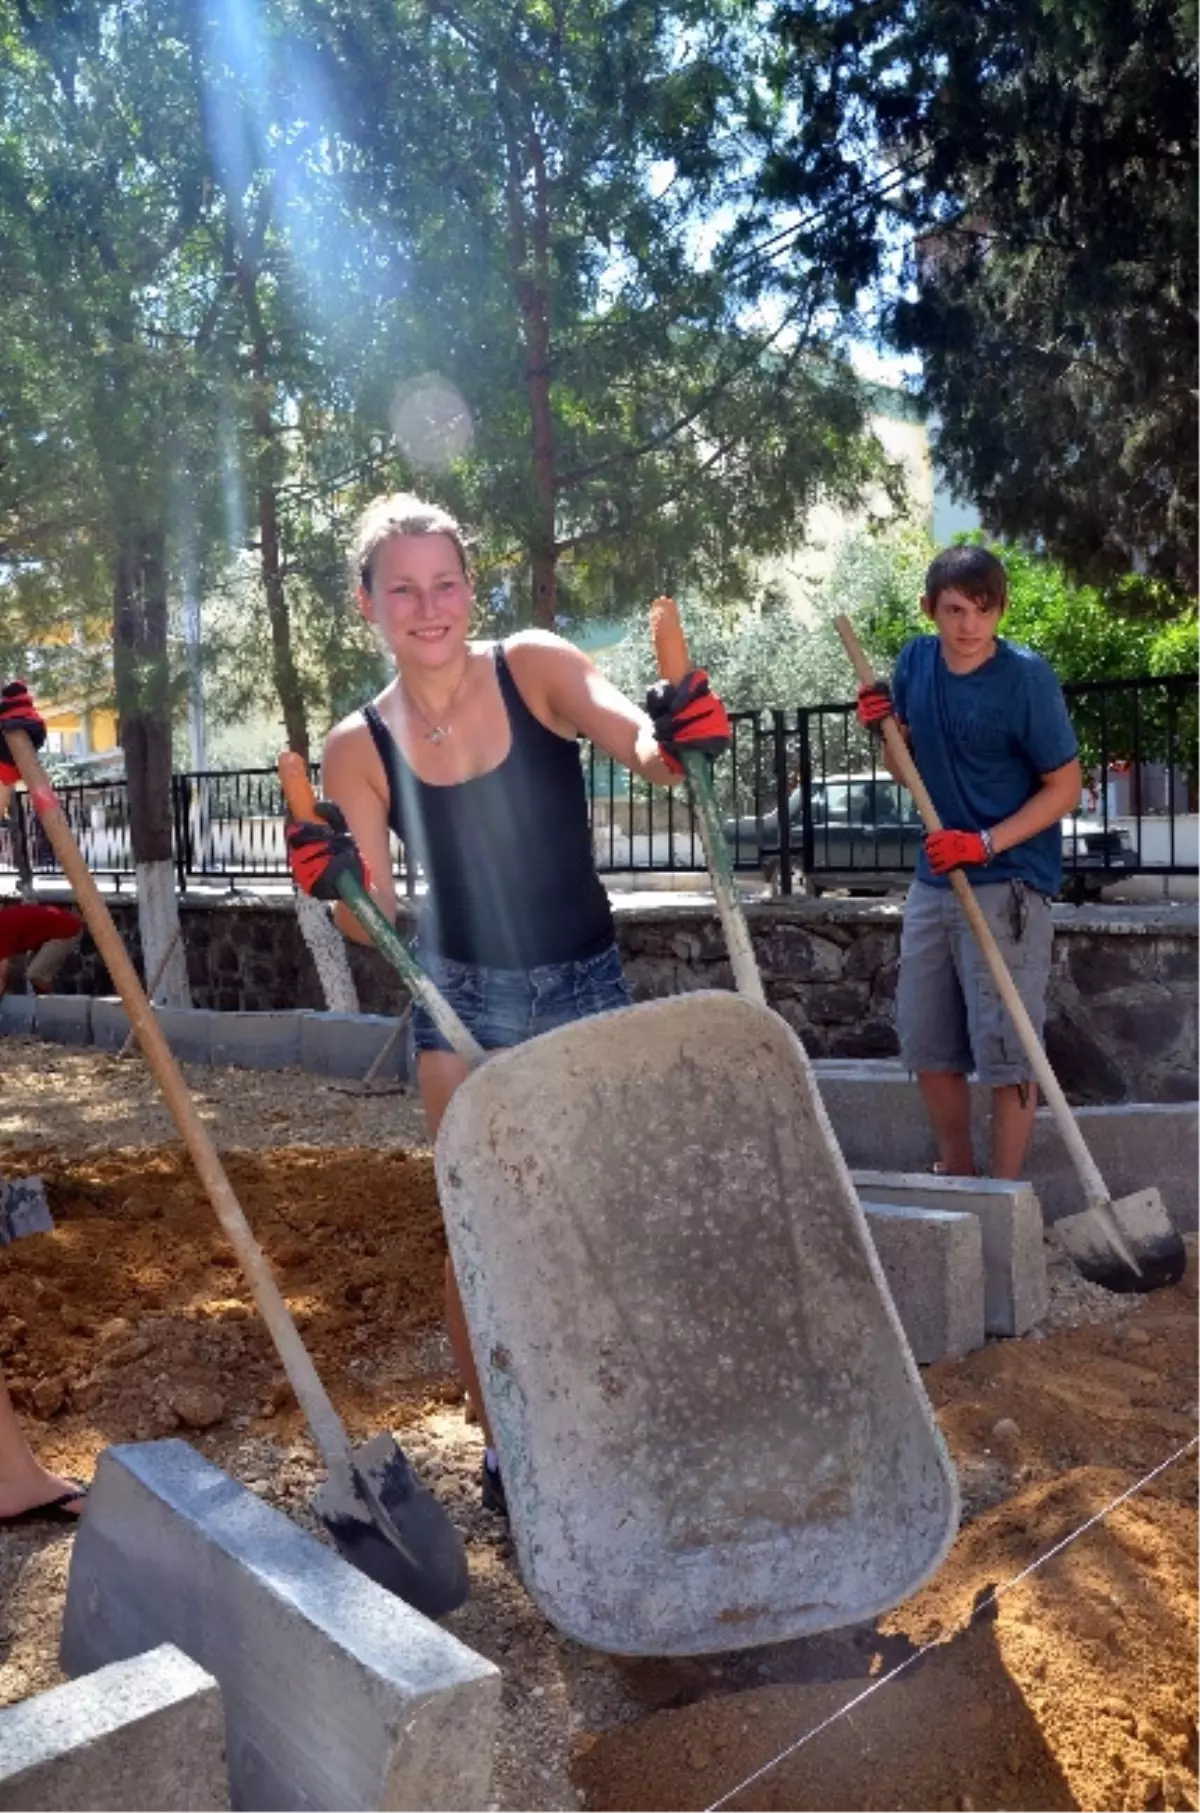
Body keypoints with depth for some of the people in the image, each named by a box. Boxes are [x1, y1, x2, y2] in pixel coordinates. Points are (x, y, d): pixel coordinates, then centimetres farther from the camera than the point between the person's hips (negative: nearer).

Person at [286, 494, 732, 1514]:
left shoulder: (536, 667, -8)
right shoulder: (360, 747, -5)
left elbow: (645, 749, -23)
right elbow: (374, 922, -4)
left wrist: (682, 740, -45)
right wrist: (336, 886, -25)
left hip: (586, 985, 0)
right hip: (462, 1000, 0)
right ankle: (504, 1446, 24)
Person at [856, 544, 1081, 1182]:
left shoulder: (1026, 676, -14)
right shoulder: (915, 662, 2)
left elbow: (1065, 787, -10)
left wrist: (984, 843, -20)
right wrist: (887, 729, -8)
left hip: (1008, 884, -6)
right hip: (934, 878, 6)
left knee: (1004, 1047, 0)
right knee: (926, 1040, 14)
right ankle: (956, 1174, 33)